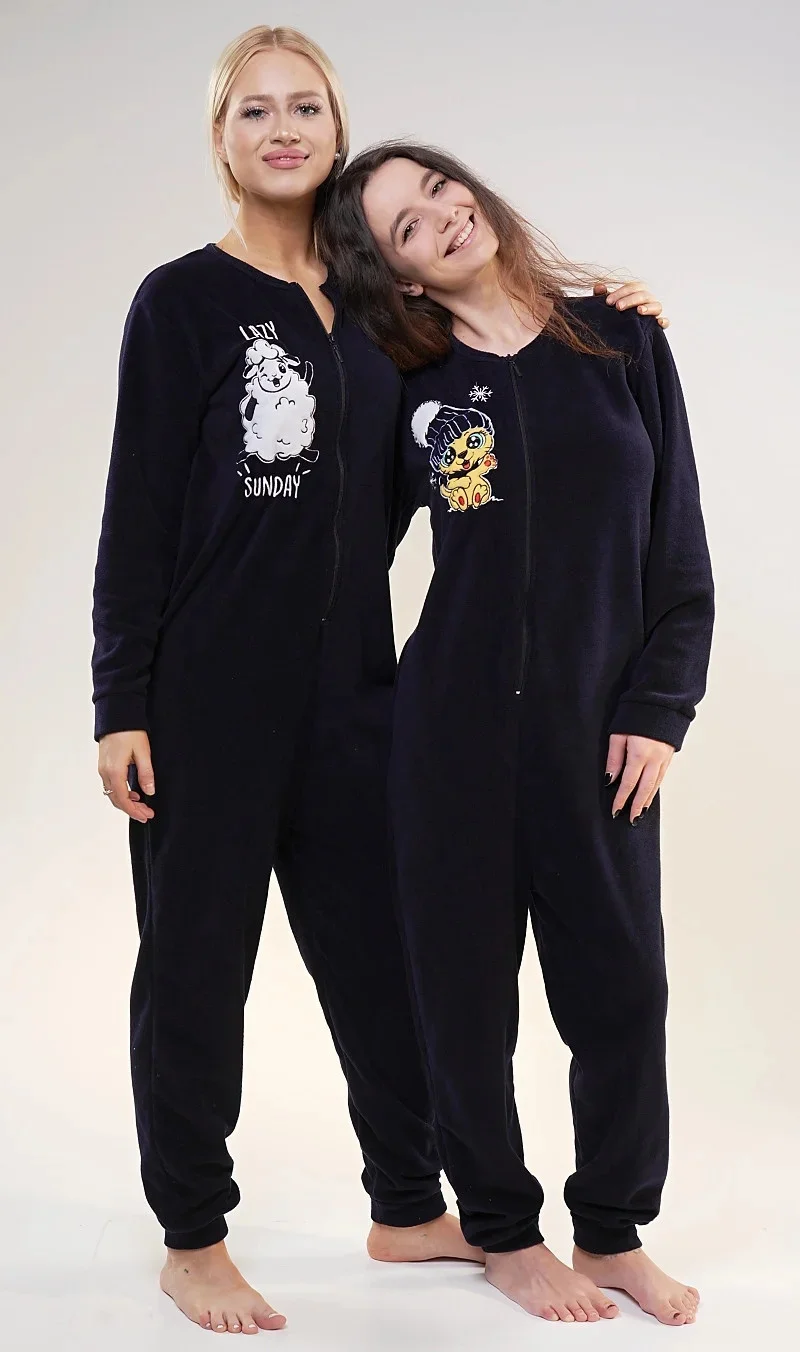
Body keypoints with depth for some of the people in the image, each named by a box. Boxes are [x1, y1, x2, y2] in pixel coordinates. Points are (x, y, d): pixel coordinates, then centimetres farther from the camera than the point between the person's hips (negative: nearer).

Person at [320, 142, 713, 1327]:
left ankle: (614, 1231, 25)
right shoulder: (409, 388, 2)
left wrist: (657, 708, -4)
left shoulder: (620, 341, 2)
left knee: (621, 981, 6)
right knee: (467, 983, 6)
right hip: (454, 721, 0)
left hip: (600, 724, 0)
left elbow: (678, 540, 2)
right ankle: (503, 1230, 24)